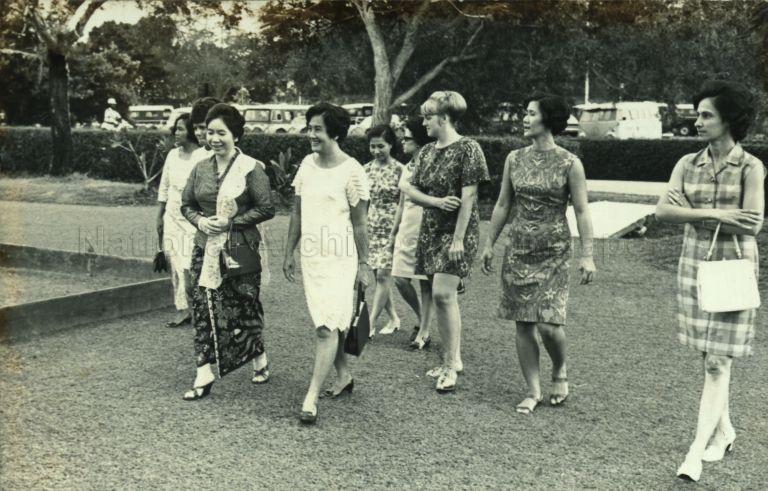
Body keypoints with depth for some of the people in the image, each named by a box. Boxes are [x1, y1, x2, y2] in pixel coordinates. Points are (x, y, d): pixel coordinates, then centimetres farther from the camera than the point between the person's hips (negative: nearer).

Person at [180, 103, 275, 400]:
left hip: (240, 251, -4)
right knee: (204, 309, 1)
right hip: (206, 250, 4)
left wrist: (230, 221, -14)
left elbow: (266, 209, -9)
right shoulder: (201, 169, 8)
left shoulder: (251, 168, -7)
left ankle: (260, 359, 31)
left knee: (245, 308, 6)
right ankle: (204, 376, 6)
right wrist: (199, 220, -5)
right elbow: (186, 204, 17)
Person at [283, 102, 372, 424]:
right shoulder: (307, 164, 7)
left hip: (339, 258, -6)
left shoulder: (351, 171, -10)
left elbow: (360, 224, -7)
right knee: (329, 324, 17)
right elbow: (297, 213, 13)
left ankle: (311, 398, -7)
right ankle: (343, 376, 34)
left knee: (327, 327, -9)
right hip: (311, 257, 7)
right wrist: (289, 253, 14)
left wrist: (363, 264, -5)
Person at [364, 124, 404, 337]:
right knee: (379, 276, 9)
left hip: (391, 228, -5)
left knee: (383, 275, -7)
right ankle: (393, 318, 24)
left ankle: (370, 324, -4)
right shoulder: (366, 169, 6)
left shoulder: (399, 170, -8)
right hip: (370, 227, 5)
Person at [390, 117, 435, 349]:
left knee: (425, 283, 0)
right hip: (406, 230, 7)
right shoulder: (407, 168, 13)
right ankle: (422, 319, 26)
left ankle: (424, 332, 10)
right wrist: (394, 232, 20)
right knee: (401, 279, 4)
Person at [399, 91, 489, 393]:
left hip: (457, 231, -7)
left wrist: (458, 238, -19)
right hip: (431, 230, 7)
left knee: (443, 293, -17)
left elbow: (468, 196, -14)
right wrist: (437, 201, -10)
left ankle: (450, 366, -8)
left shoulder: (467, 149, -9)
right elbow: (411, 190, 10)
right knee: (444, 296, 10)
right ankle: (454, 359, 20)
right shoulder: (427, 152, 12)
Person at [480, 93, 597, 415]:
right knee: (522, 325, 5)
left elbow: (582, 211, -6)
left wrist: (587, 255, -11)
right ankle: (533, 391, 18)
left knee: (549, 324, -11)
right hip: (518, 251, 4)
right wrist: (489, 244, 12)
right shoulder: (514, 159, 6)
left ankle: (560, 371, 21)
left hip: (553, 254, -4)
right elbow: (503, 205, 12)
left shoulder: (570, 164, -5)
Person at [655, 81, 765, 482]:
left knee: (718, 363, -5)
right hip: (694, 266, 5)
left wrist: (692, 212, -16)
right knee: (708, 357, 14)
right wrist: (716, 214, -21)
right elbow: (662, 211, -10)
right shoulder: (687, 164, 2)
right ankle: (724, 431, 31)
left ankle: (696, 451, -3)